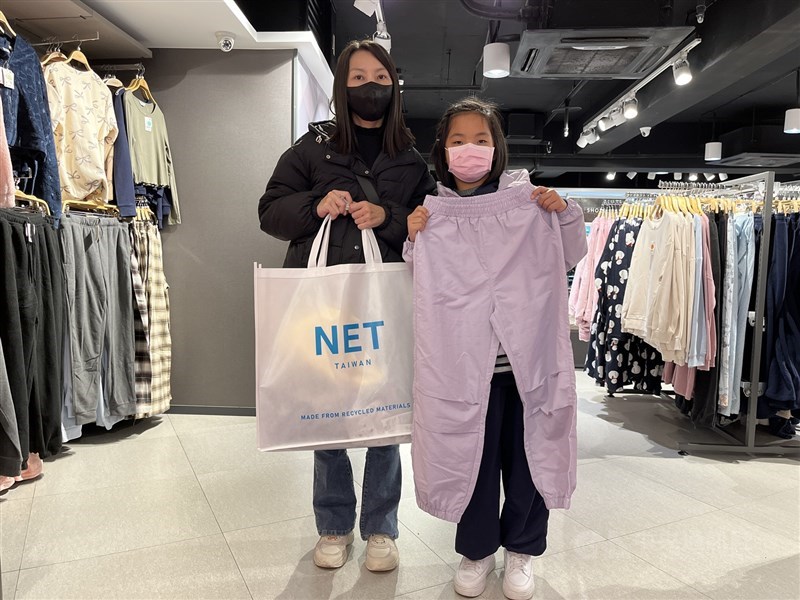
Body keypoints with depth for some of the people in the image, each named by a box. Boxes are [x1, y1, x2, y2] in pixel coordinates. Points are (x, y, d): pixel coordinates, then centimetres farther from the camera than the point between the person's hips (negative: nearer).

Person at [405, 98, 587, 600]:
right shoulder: (433, 213, 3)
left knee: (529, 452, 12)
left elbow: (568, 259, 9)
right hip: (466, 357, 0)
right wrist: (414, 241, -9)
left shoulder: (528, 200, 2)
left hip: (529, 352, 1)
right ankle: (476, 549, 33)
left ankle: (522, 549, 35)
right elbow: (423, 284, 6)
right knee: (472, 452, 10)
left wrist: (565, 213, -6)